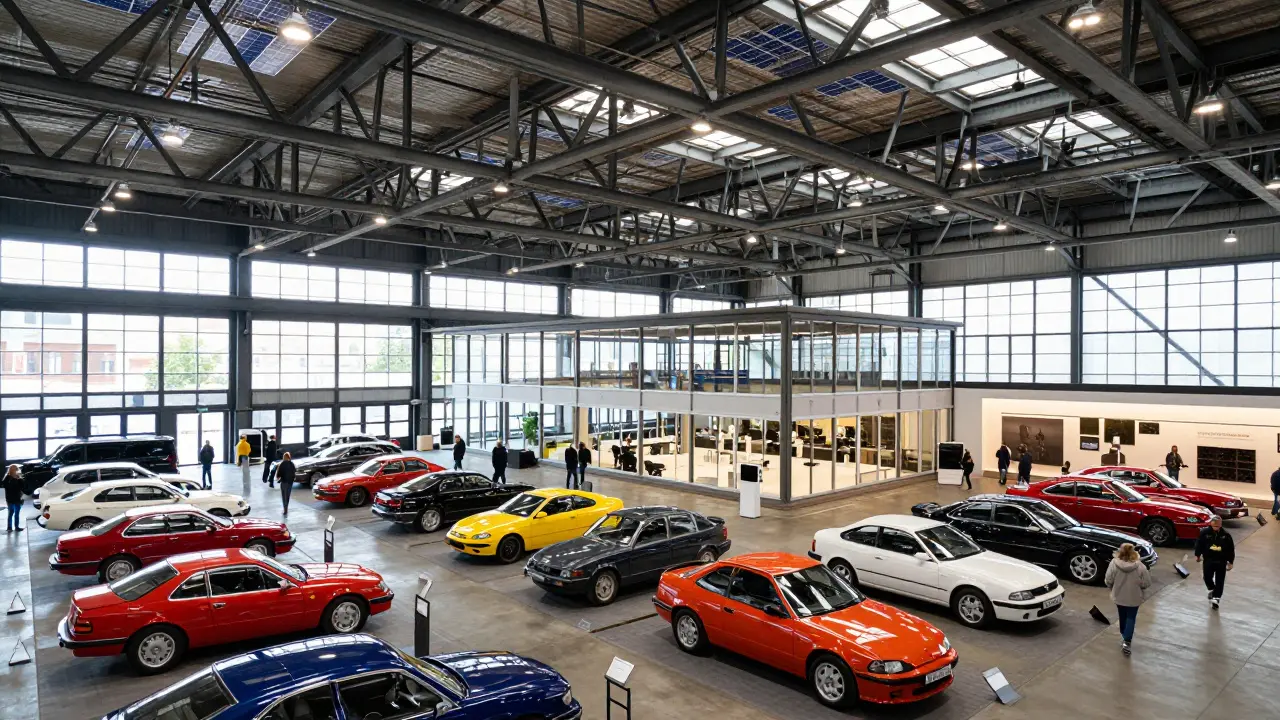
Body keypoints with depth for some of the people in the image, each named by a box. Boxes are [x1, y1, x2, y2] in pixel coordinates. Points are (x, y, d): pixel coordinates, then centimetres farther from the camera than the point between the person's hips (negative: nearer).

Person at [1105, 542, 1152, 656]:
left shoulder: (1114, 563, -16)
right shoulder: (1140, 566, -19)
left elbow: (1108, 581, -10)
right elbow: (1146, 583, -13)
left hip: (1119, 597, 1)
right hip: (1134, 598, -1)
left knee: (1123, 617, 21)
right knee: (1131, 618, 9)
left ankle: (1124, 637, 38)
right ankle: (1126, 641, -2)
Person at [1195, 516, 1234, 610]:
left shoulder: (1226, 535, -4)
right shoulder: (1204, 532, -6)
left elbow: (1231, 549, 3)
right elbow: (1199, 544, 4)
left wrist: (1230, 561, 3)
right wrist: (1198, 555, 6)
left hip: (1221, 561, 0)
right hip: (1208, 560, 0)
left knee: (1220, 581, 2)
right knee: (1207, 577, 7)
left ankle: (1216, 598, 9)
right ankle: (1212, 590, 36)